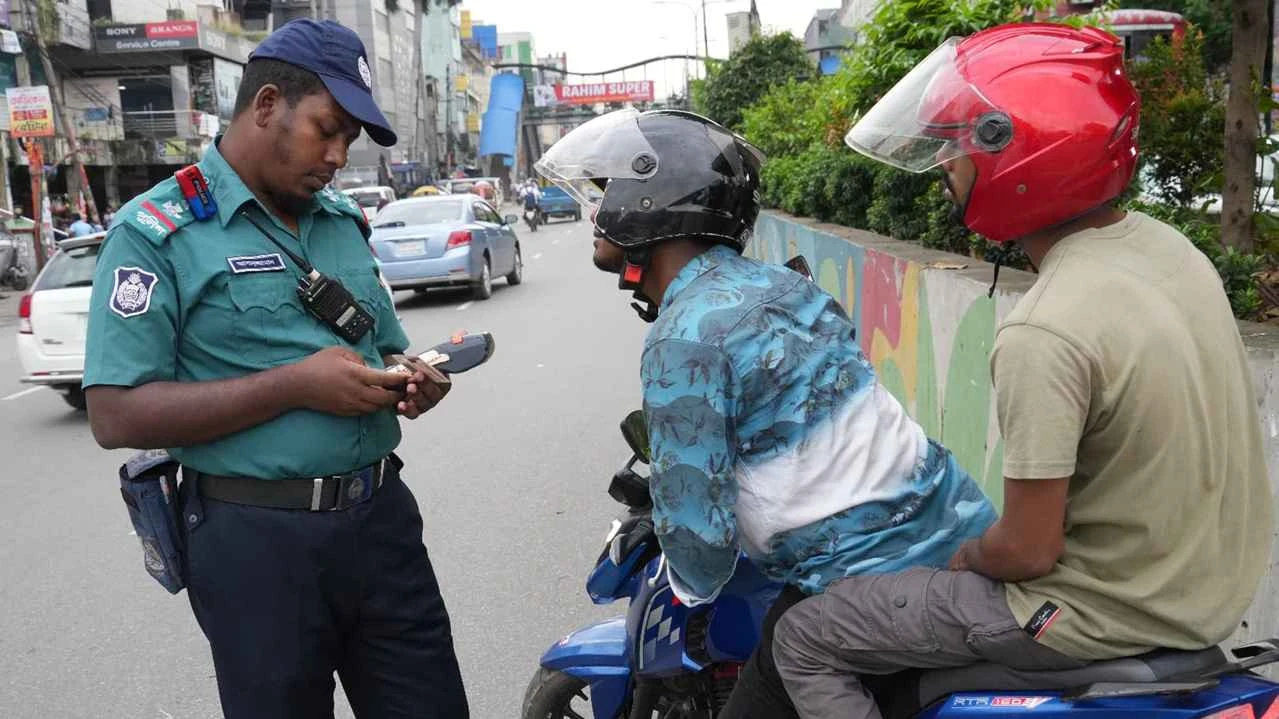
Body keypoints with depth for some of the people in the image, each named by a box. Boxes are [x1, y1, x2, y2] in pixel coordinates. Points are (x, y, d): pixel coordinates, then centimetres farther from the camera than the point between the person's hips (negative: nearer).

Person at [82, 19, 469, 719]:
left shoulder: (344, 219, 12)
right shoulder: (156, 230, -7)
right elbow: (116, 415, -14)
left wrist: (408, 380, -2)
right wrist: (295, 384, -20)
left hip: (381, 516, 6)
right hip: (258, 538, -5)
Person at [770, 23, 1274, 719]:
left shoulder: (1043, 334, -30)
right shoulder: (1167, 244, -2)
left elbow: (1027, 551, -24)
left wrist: (965, 556, -1)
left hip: (1110, 611, -9)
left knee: (804, 640, 1)